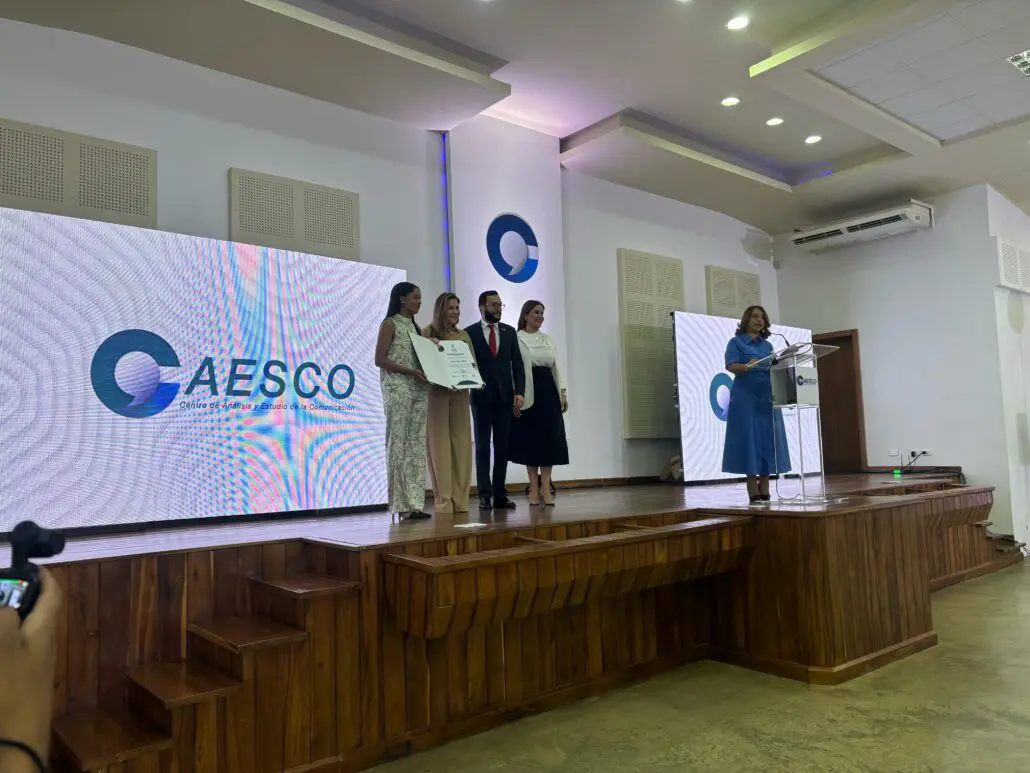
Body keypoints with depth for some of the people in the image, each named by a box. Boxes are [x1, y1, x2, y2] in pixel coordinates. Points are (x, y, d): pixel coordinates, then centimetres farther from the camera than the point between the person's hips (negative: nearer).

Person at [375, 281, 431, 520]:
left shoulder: (414, 326, 18)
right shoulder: (390, 324, -3)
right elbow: (379, 360, -10)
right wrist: (410, 371, -18)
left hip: (419, 389, 7)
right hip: (397, 389, -7)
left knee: (417, 445, 4)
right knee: (398, 444, -6)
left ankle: (415, 503, 7)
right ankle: (402, 505, -2)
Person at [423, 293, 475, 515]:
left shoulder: (464, 336, 14)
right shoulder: (427, 333, 1)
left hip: (459, 394, 4)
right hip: (436, 393, -4)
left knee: (461, 444, 3)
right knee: (440, 445, -3)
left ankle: (460, 500, 9)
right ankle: (443, 501, 0)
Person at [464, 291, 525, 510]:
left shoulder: (510, 332, 10)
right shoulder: (470, 333, 1)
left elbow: (517, 364, 6)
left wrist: (519, 392, -3)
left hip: (505, 396, 3)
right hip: (481, 396, -3)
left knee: (502, 447, 4)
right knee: (482, 447, 2)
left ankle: (500, 494, 8)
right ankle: (485, 494, 5)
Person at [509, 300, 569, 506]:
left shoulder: (548, 339, 15)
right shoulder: (516, 339, -2)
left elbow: (556, 367, 14)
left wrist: (563, 392, 5)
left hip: (548, 392, 5)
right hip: (528, 393, -4)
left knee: (549, 439, 2)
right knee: (530, 439, 1)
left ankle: (545, 489, 8)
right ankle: (534, 489, 10)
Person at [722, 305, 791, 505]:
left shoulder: (767, 345, 19)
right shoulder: (736, 342, 3)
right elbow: (730, 366, -11)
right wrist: (746, 366, -31)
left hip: (767, 396, 5)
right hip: (745, 397, -5)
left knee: (768, 438, 2)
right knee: (749, 438, -7)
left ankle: (764, 488, 7)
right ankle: (753, 490, -3)